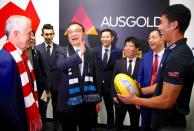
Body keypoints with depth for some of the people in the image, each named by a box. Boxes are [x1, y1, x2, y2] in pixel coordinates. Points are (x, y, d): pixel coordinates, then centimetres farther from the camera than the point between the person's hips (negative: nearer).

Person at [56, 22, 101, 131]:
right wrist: (79, 53, -35)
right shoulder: (62, 51, -2)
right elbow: (61, 66, -25)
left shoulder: (91, 53, 5)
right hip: (69, 102, -2)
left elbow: (95, 77, 10)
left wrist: (98, 99, 11)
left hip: (88, 102, 2)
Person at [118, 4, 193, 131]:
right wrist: (141, 91, 10)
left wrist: (135, 100, -15)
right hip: (167, 119, 9)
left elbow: (166, 101, -26)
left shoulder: (177, 56, -27)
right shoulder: (178, 51, 5)